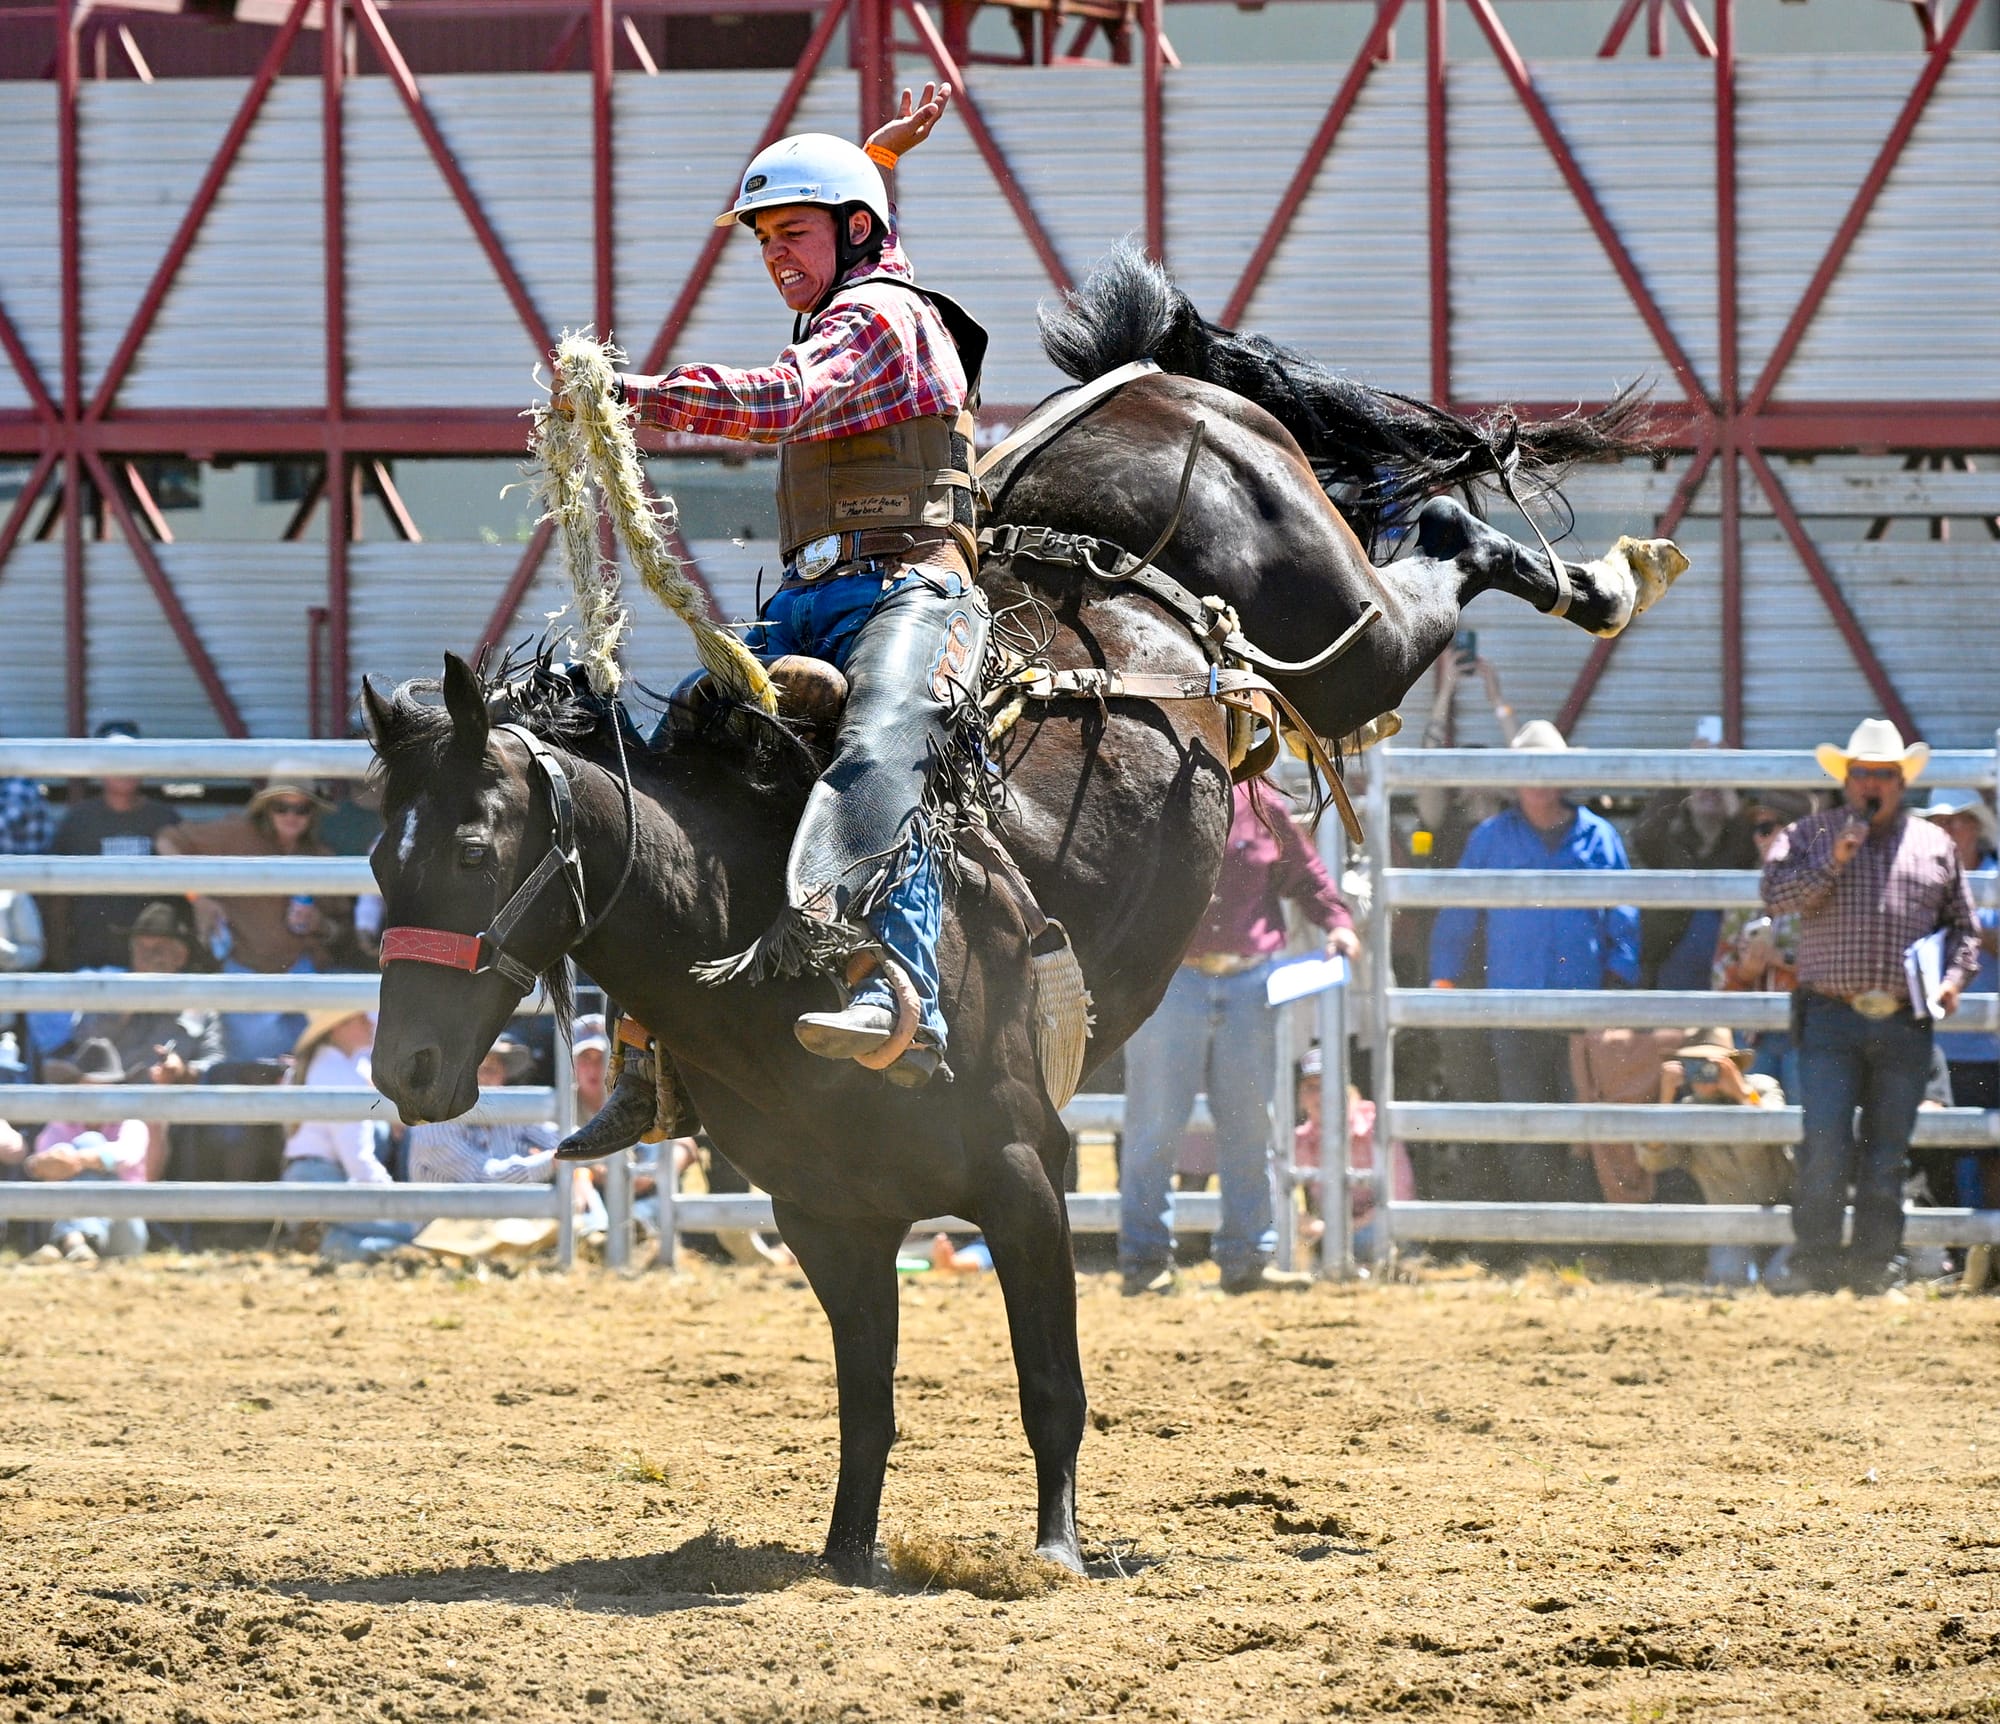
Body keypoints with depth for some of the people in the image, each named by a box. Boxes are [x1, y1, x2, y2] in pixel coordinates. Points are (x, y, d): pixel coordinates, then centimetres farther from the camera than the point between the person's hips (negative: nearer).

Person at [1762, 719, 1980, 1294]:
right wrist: (1831, 863, -15)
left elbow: (1963, 924, 19)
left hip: (1906, 1024, 2)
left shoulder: (1934, 845, 14)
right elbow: (1776, 893, -5)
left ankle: (1876, 1263, 11)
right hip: (1831, 1017, -2)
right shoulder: (1810, 835, 8)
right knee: (1825, 1146, -10)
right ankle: (1815, 1261, -4)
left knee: (1886, 1152, 5)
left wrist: (1955, 976, 2)